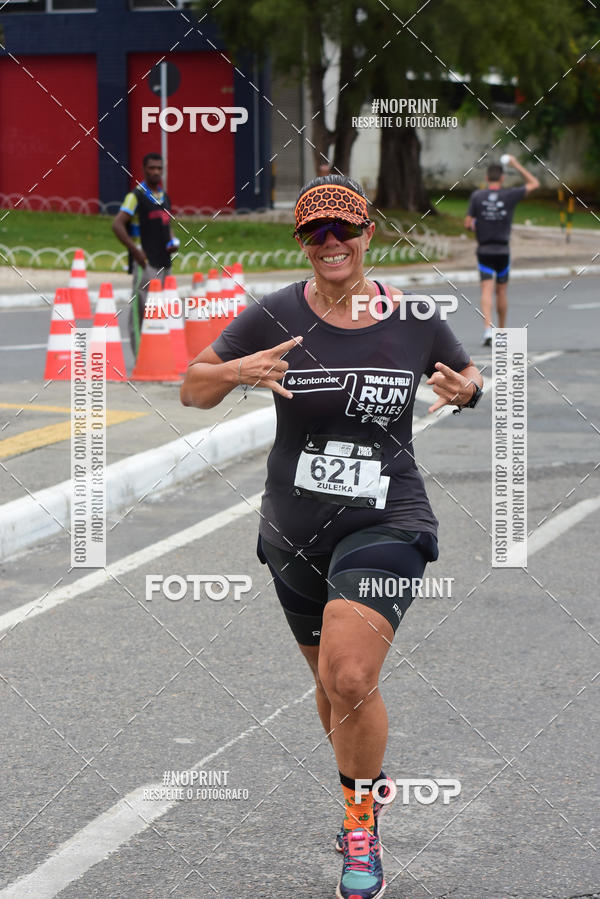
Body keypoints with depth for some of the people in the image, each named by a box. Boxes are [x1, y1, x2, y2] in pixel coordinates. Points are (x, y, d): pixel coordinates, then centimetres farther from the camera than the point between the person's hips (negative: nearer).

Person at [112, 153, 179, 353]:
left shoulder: (164, 197, 18)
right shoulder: (136, 196, -6)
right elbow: (117, 224, -13)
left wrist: (172, 241, 9)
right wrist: (135, 250, -19)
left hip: (164, 261, 8)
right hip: (145, 262, -8)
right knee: (142, 308, -10)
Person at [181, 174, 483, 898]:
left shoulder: (415, 319, -2)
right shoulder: (275, 317, -5)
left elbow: (467, 376, 17)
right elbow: (192, 390, 1)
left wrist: (464, 390, -8)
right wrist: (239, 371, -21)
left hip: (386, 522, -2)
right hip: (294, 532, 3)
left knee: (349, 680, -21)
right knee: (332, 684, 17)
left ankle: (360, 816, 2)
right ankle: (367, 785, 46)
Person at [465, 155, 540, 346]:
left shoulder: (477, 196, -5)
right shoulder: (509, 195, -5)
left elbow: (468, 224, -4)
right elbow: (534, 183, 8)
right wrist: (517, 165, 11)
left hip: (484, 251, 0)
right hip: (503, 251, 0)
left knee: (486, 291, -5)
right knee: (501, 292, 13)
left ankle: (488, 329, -24)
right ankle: (502, 332, 24)